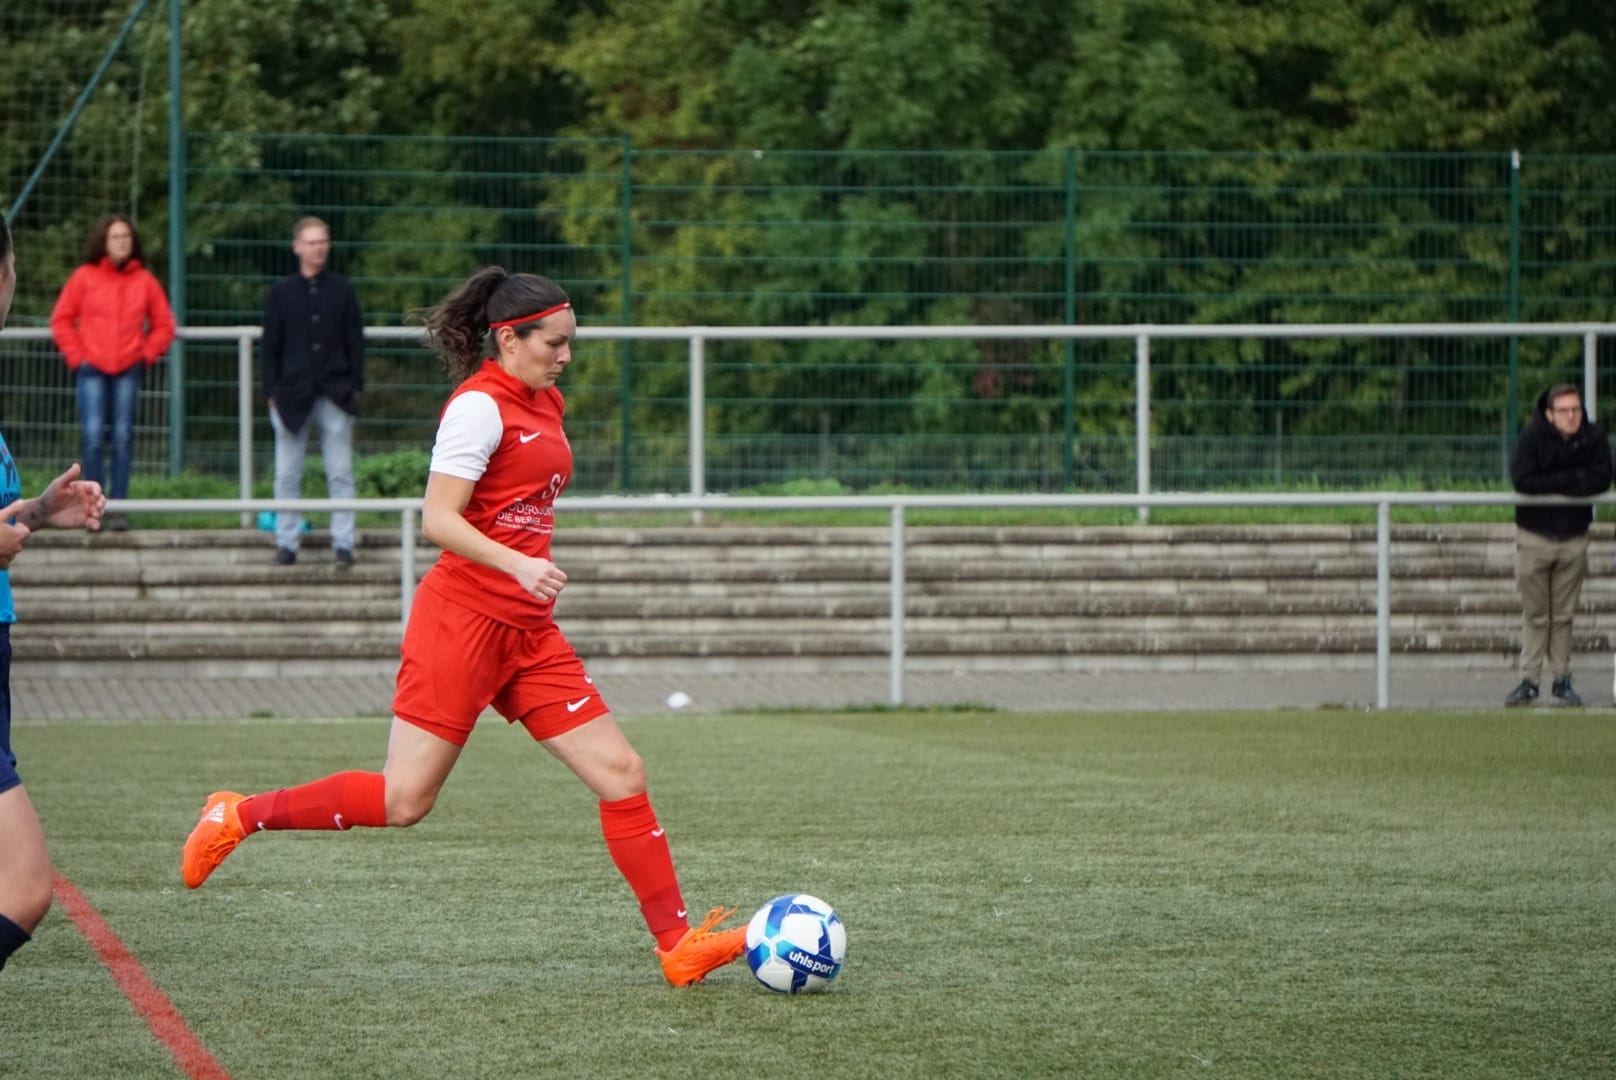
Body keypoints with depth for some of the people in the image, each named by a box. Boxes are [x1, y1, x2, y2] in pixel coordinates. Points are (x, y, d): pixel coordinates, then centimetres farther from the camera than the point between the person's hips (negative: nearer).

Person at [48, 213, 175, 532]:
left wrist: (147, 354, 0)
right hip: (92, 369, -1)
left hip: (128, 370, 1)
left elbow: (164, 324, 11)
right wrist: (76, 356, -1)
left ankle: (118, 508, 5)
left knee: (123, 437, 0)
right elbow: (61, 319, 5)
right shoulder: (84, 277, 2)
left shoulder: (144, 280, 5)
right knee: (92, 437, -9)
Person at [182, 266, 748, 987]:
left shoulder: (544, 403, 14)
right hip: (462, 621, -8)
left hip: (528, 632, 8)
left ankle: (677, 947, 2)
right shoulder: (480, 405, -12)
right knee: (404, 801, -7)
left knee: (621, 774, 0)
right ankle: (239, 816, 11)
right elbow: (437, 520, -19)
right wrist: (518, 566, -30)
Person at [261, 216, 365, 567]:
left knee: (340, 473, 0)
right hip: (292, 393, 0)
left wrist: (355, 386, 1)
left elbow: (355, 341, 8)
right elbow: (270, 345, 6)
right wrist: (272, 392, -1)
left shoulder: (342, 290, 5)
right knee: (287, 475, 3)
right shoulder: (282, 292, 5)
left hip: (335, 394, 0)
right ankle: (286, 542, 10)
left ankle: (343, 543, 3)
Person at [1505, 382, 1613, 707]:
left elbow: (1602, 479, -13)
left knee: (1564, 616, 7)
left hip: (1573, 538, 2)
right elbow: (1522, 480, -21)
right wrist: (1572, 479, -17)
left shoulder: (1594, 437, -5)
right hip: (1535, 537, -2)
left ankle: (1562, 680, 14)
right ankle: (1529, 680, 9)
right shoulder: (1533, 436, -12)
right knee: (1536, 616, 4)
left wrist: (1552, 484, -18)